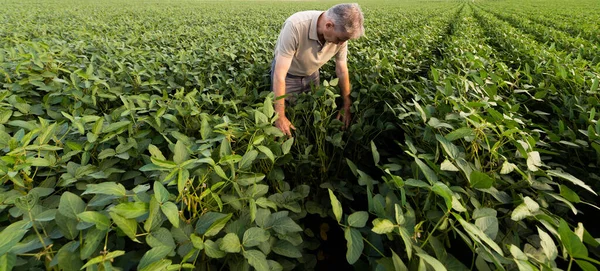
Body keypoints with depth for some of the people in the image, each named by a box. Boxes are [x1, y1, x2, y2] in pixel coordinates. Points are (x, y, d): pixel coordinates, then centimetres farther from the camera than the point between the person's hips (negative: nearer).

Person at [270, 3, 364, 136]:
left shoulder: (342, 32, -23)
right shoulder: (295, 26, -40)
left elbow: (342, 71, -9)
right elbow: (279, 75, -37)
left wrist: (347, 106, -7)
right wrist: (280, 117, -35)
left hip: (311, 74, 4)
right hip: (287, 74, -4)